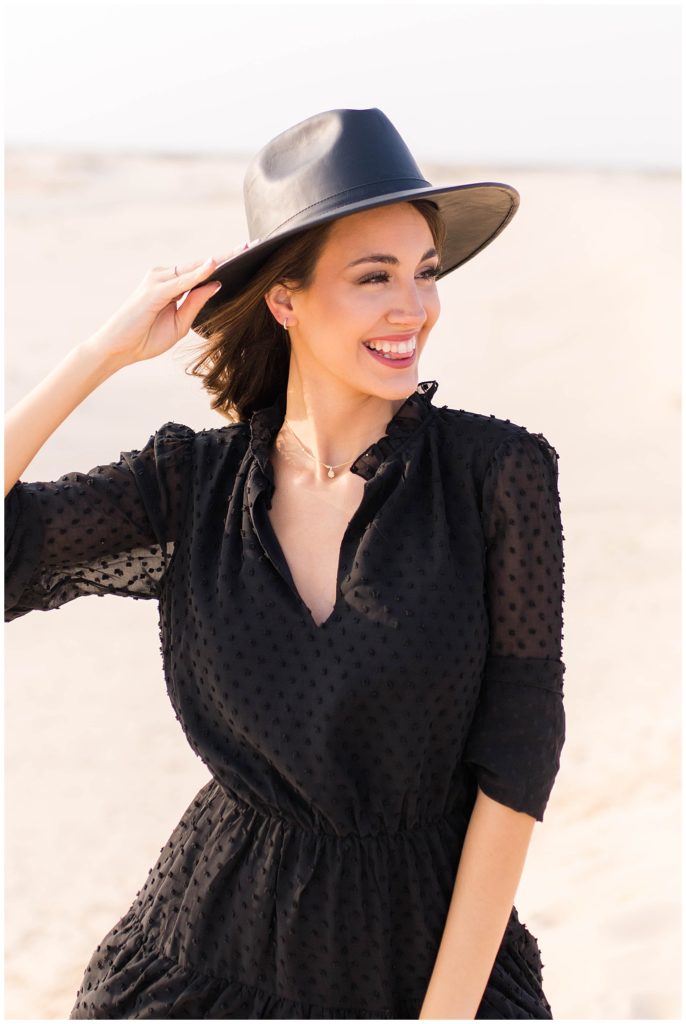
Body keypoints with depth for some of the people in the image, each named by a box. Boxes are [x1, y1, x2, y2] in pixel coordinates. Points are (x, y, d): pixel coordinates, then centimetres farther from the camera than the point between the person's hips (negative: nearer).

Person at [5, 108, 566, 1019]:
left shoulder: (500, 472, -12)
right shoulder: (195, 482, -6)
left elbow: (517, 756, -11)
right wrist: (107, 350, -13)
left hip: (434, 945, -1)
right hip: (221, 940, 2)